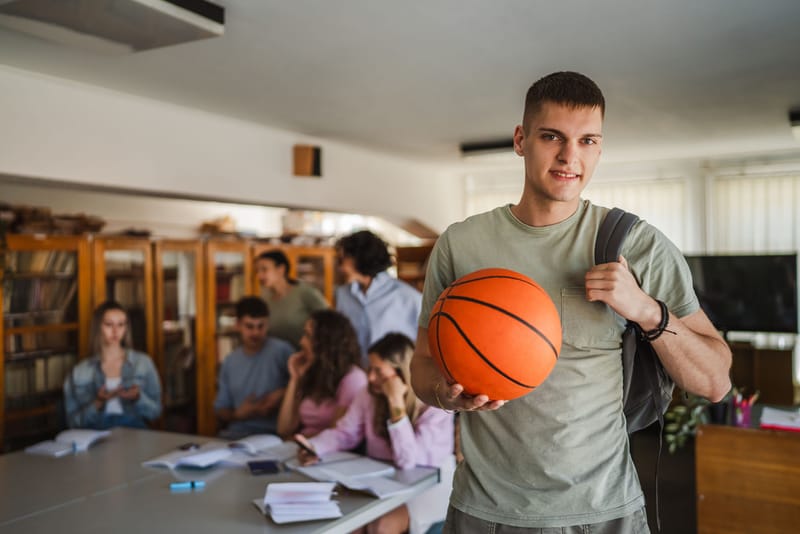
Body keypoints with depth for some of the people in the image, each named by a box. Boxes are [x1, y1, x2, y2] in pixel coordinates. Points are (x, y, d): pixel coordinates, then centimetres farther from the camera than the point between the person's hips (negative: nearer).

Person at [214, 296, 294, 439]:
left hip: (274, 434, -4)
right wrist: (238, 414, -2)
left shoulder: (281, 350, -1)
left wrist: (283, 394, -11)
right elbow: (221, 410, 18)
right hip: (237, 435, 4)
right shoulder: (229, 362, 15)